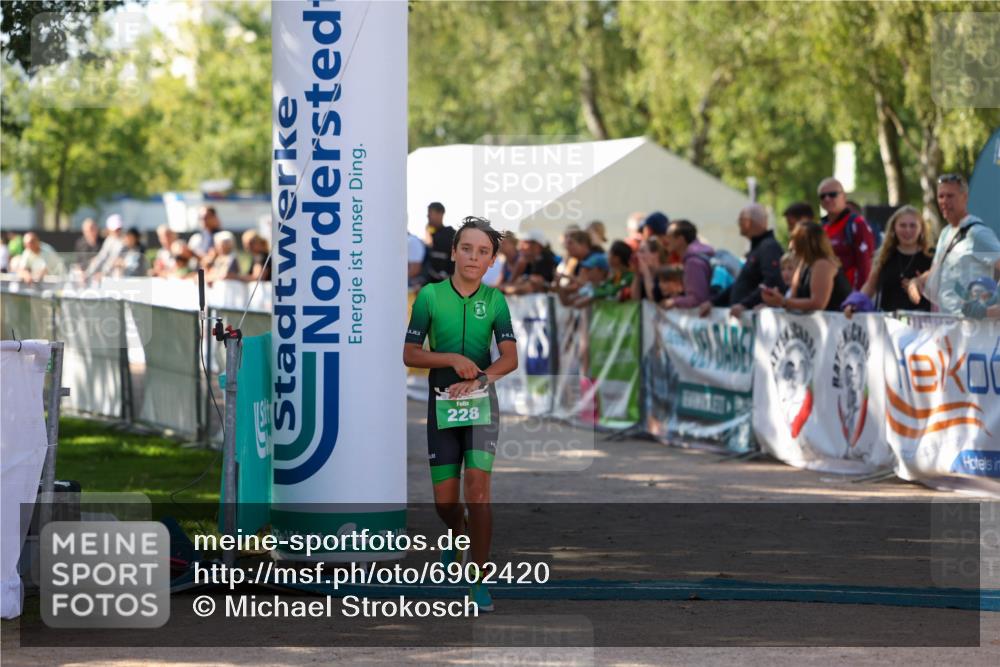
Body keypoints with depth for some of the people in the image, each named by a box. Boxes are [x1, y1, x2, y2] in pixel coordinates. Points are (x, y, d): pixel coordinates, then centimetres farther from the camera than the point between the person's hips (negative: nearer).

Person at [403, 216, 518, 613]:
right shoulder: (430, 295, -2)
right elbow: (409, 354, -2)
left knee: (477, 488, -16)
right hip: (442, 402, 1)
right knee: (444, 501, 4)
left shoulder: (494, 300, 1)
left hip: (481, 401, -1)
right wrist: (453, 360, -16)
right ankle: (457, 535, 41)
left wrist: (479, 378, -21)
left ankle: (478, 581, -10)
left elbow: (510, 358, -4)